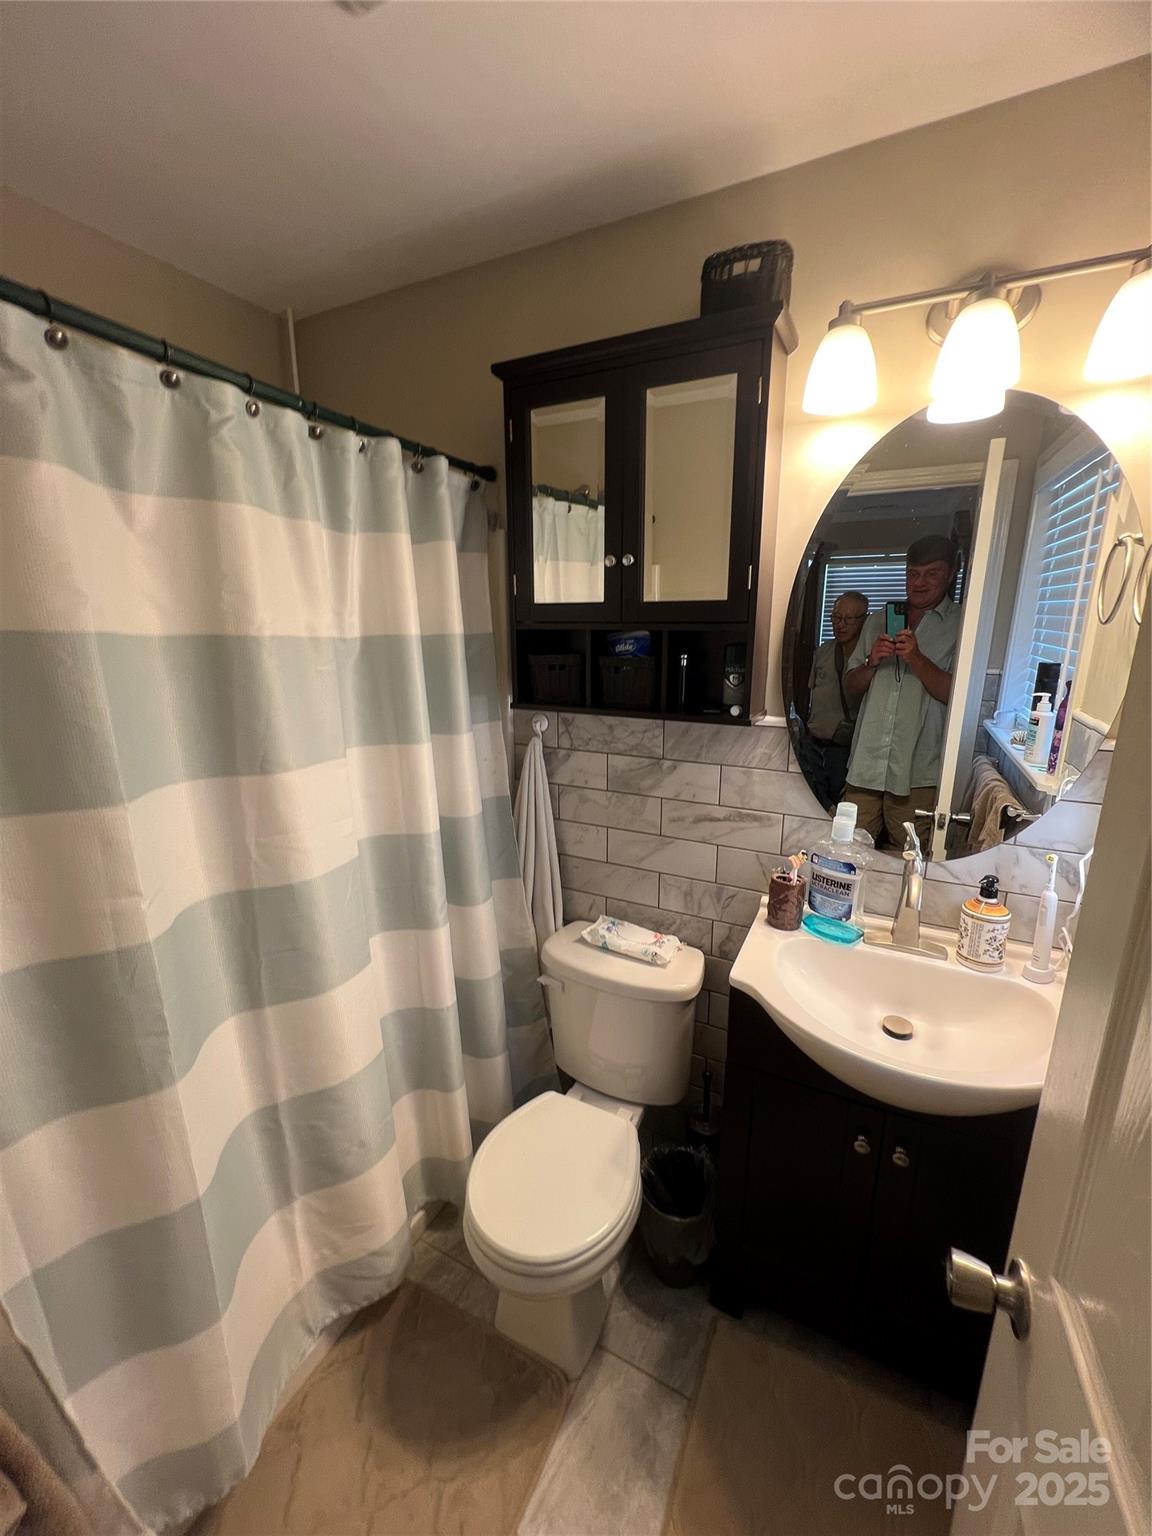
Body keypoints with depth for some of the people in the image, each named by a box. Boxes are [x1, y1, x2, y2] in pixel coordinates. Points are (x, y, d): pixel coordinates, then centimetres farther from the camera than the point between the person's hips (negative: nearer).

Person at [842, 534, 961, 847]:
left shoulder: (961, 626, 1)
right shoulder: (879, 620, 15)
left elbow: (957, 694, -8)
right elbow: (850, 687, 14)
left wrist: (917, 659, -19)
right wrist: (871, 663, -5)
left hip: (917, 774, -3)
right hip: (866, 764, 3)